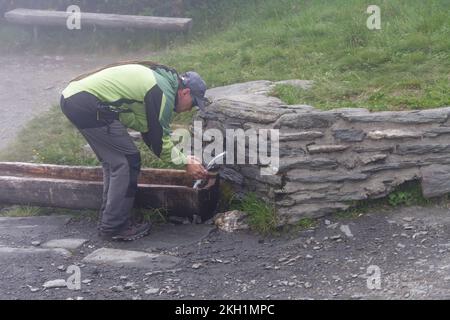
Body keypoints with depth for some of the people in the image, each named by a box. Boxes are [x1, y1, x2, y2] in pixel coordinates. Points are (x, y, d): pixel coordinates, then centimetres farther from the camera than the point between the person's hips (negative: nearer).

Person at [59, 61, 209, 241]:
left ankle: (108, 222, 22)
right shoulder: (163, 93, -11)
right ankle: (114, 228, 1)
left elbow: (149, 131, 23)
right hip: (87, 104, -10)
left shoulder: (159, 78, 20)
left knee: (114, 161, 17)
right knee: (127, 160, -4)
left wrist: (184, 158, 19)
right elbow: (159, 140, -8)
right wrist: (187, 162, 4)